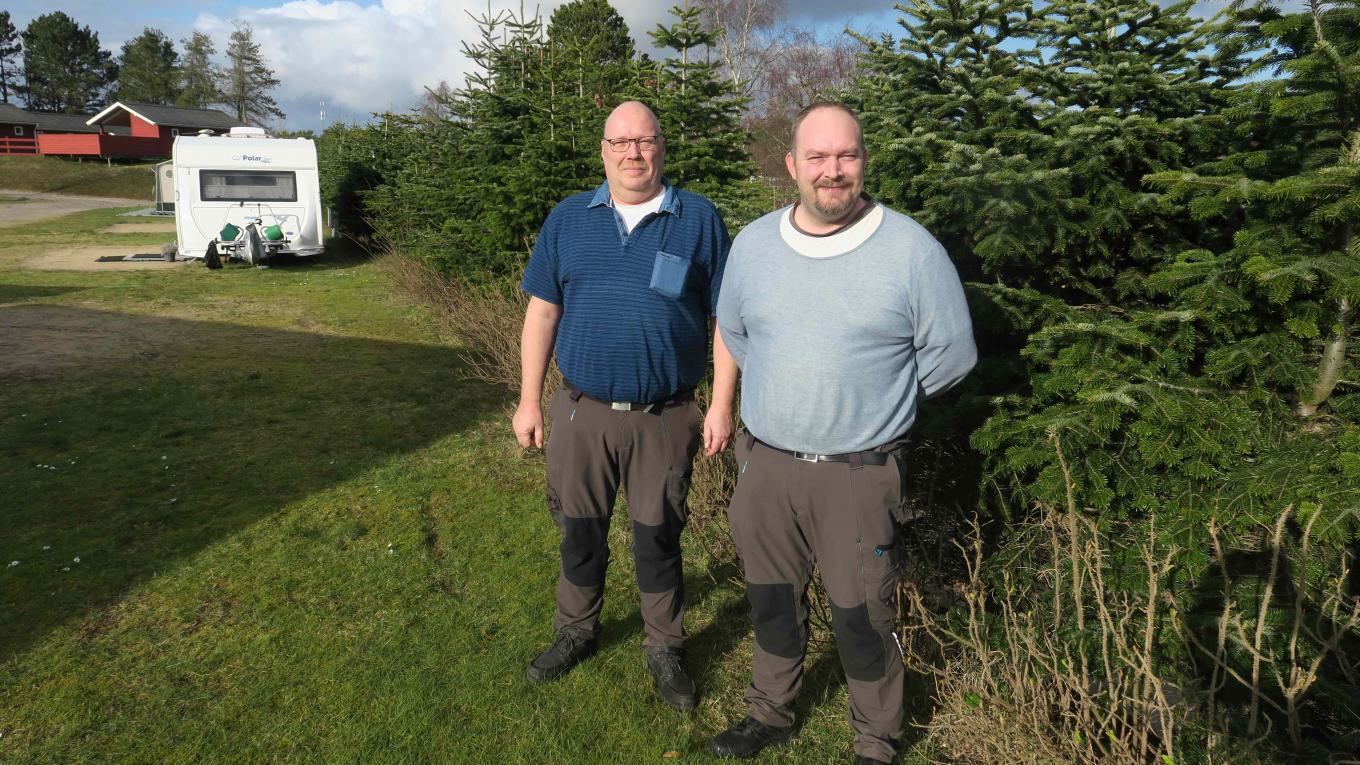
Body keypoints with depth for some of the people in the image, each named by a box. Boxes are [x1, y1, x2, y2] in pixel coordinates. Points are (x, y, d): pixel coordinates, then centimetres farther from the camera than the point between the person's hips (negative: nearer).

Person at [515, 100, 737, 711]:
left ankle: (664, 650, 33)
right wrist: (529, 401, 4)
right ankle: (575, 632, 40)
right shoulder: (568, 219, 5)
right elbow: (541, 313, 7)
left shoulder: (699, 219, -1)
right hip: (582, 413, 2)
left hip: (666, 419, -2)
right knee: (579, 531, 17)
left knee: (658, 539, 12)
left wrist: (722, 406, -6)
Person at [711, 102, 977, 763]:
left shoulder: (912, 249, -10)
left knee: (861, 617, 8)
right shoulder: (753, 243, 2)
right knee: (772, 602, 19)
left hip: (859, 473, -3)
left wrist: (873, 399, 4)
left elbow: (951, 353, -2)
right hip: (764, 462, 4)